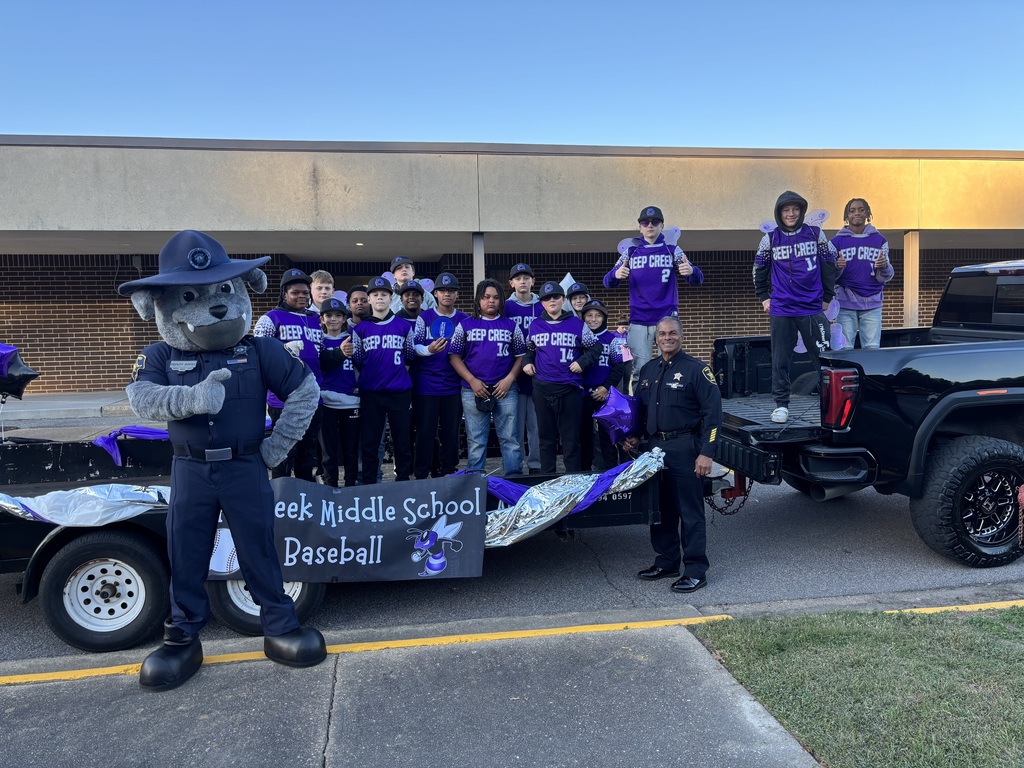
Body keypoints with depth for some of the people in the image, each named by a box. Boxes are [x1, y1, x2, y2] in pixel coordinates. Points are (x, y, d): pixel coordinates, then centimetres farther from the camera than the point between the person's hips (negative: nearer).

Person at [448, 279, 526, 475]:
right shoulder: (465, 325, 8)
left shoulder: (511, 325, 11)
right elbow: (454, 356, 4)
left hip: (506, 390, 1)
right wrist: (472, 381, -7)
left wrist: (509, 379, -7)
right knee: (475, 441, 4)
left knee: (509, 438, 2)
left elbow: (521, 356, 8)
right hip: (474, 391, 0)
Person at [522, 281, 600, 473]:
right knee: (546, 436, 10)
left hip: (570, 389, -2)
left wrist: (582, 362, -4)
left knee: (571, 437, 1)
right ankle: (547, 477, 18)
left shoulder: (577, 324, 5)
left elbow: (595, 348, 12)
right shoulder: (535, 326, 11)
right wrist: (526, 362, 6)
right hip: (541, 389, 2)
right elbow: (528, 349, 25)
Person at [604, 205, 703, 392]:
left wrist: (691, 271, -25)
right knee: (640, 370, -3)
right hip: (639, 322, 1)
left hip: (667, 319, 0)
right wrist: (616, 275, -19)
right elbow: (609, 282, 6)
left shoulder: (672, 250, 6)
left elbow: (697, 279, 0)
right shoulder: (631, 252, 9)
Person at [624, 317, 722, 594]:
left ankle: (696, 571, 6)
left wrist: (707, 452, -16)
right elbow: (641, 408, 24)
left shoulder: (695, 369, -5)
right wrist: (634, 436, 10)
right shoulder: (648, 370, 15)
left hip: (684, 447, -6)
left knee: (690, 511, -2)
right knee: (660, 508, 13)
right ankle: (666, 562, 26)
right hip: (655, 447, 7)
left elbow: (712, 412, -10)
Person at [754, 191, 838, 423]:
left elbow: (829, 265, 10)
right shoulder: (770, 239, 3)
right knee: (780, 360, 4)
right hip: (781, 310, 0)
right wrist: (764, 298, 14)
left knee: (823, 356, 1)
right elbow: (759, 270, 16)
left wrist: (827, 297, 12)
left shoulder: (816, 235, 2)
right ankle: (781, 404, 13)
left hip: (812, 309, 0)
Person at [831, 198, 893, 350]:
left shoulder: (879, 240, 8)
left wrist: (884, 267, -16)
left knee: (872, 348, 1)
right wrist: (837, 268, -18)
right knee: (845, 348, -2)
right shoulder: (837, 241, 4)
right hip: (846, 303, -1)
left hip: (872, 303, 1)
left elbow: (884, 278, 6)